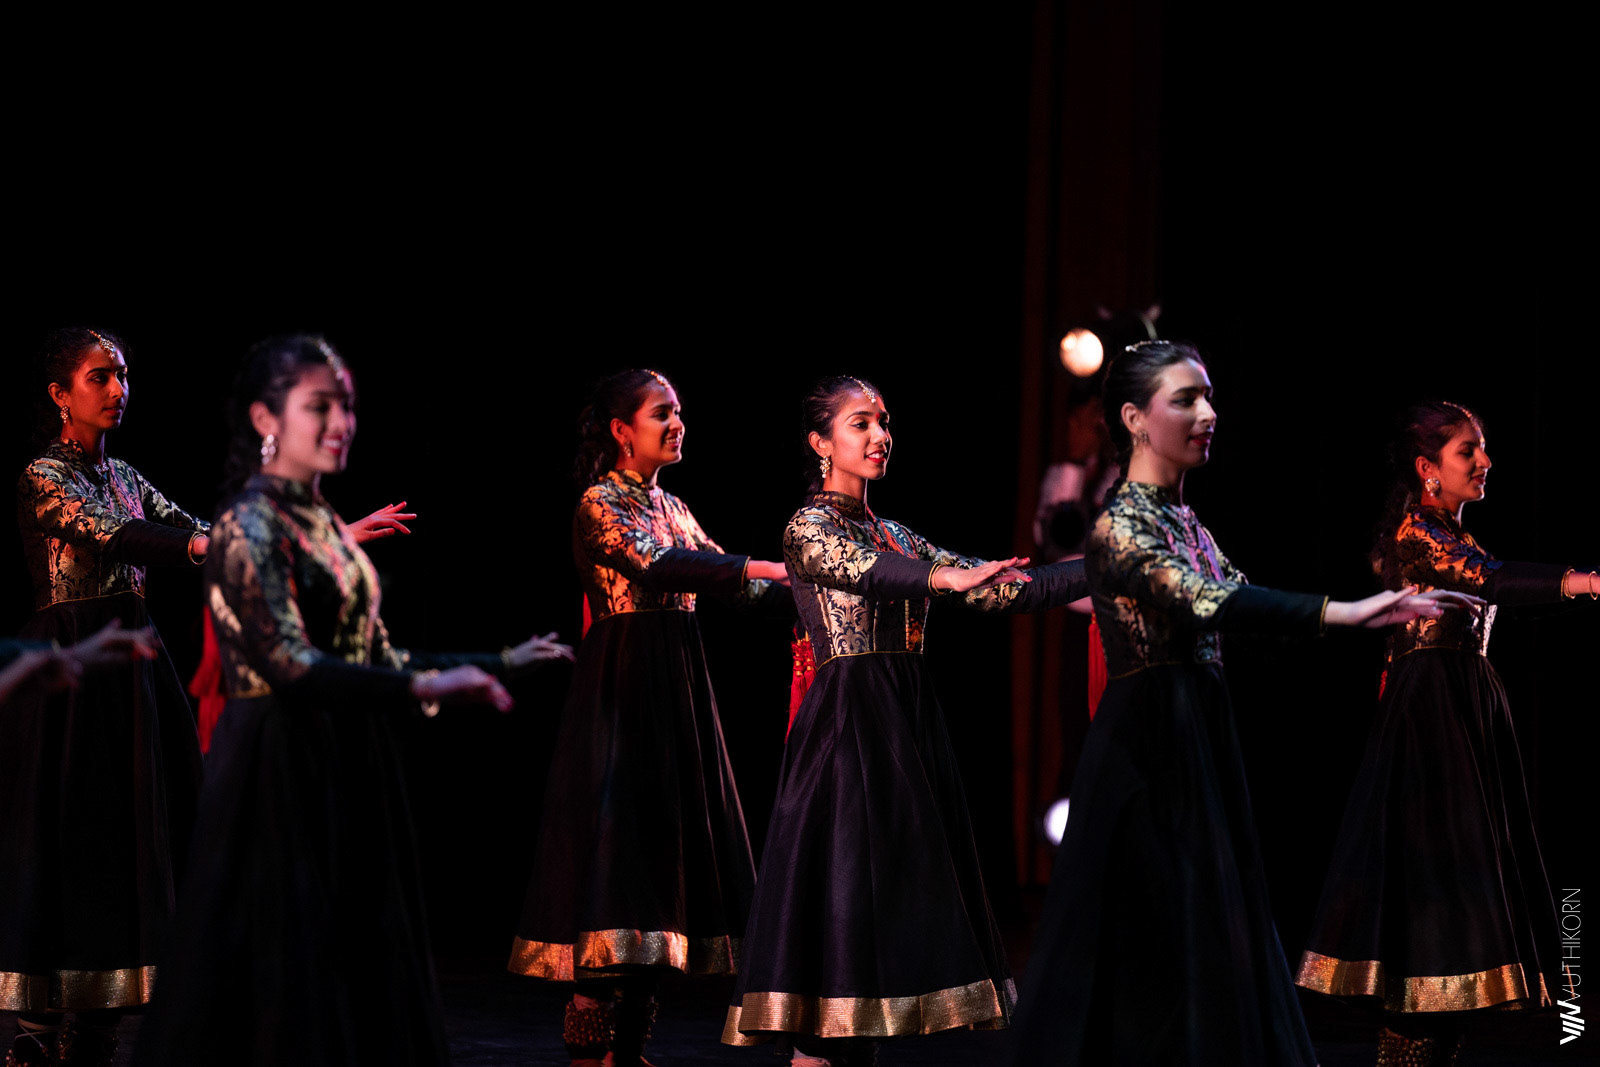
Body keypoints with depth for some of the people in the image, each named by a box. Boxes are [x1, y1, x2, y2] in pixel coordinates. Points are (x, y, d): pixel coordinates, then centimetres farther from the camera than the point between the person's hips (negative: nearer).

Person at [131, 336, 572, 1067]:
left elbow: (377, 660, 16)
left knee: (360, 983, 8)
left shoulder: (327, 527, 14)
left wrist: (500, 663, 13)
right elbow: (288, 664, -22)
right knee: (283, 988, -6)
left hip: (349, 779, 8)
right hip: (281, 777, -8)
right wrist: (424, 688, -29)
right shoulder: (250, 526, -11)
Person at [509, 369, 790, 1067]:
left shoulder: (672, 508, 17)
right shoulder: (600, 505, -7)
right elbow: (661, 566, -22)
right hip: (621, 689, -8)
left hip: (676, 693, 8)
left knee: (665, 845, 5)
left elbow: (728, 584, 14)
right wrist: (778, 569, -25)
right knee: (618, 839, -12)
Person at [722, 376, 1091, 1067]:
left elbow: (994, 590, 12)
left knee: (895, 894, 4)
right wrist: (949, 576, -45)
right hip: (850, 721, -8)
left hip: (909, 723, 8)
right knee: (843, 888, -11)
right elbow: (870, 574, -26)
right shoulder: (809, 528, -4)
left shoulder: (893, 534, 18)